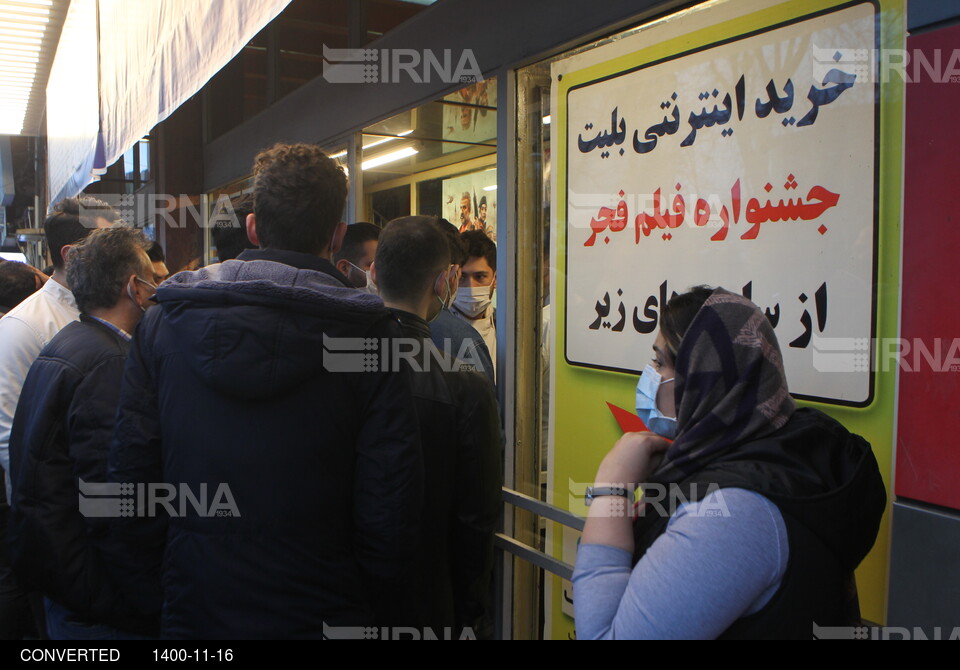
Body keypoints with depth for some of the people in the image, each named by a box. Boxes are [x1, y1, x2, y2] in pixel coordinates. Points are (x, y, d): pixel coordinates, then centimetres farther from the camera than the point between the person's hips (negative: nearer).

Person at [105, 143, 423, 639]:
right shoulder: (369, 335, -16)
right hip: (325, 614, -2)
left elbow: (130, 477, -2)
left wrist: (154, 601, 10)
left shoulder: (162, 321, -6)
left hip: (192, 615, 2)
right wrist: (387, 617, 0)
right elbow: (391, 510, -16)